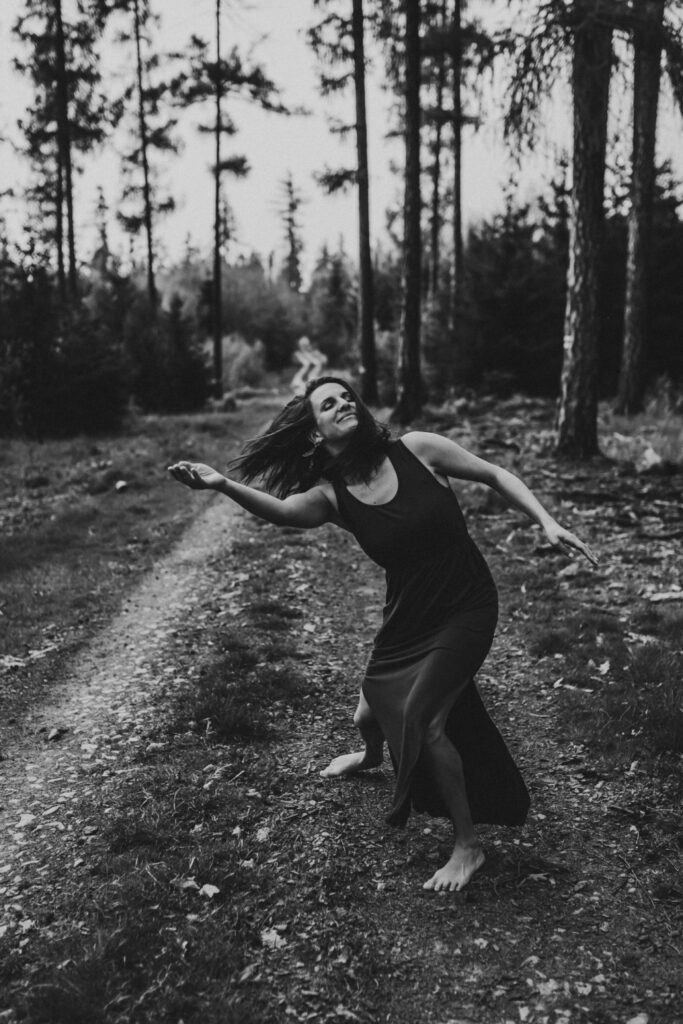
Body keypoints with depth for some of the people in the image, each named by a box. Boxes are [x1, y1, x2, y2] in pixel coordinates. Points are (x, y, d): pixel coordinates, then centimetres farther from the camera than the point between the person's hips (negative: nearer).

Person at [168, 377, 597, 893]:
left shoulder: (415, 449, -12)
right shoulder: (330, 497, -8)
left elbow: (494, 475, -1)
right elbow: (282, 509, -30)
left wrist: (547, 522, -12)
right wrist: (222, 485, -48)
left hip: (467, 608, -4)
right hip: (408, 615, 4)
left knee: (420, 718, -18)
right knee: (369, 716, 16)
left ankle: (468, 845, 3)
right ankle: (373, 755, 58)